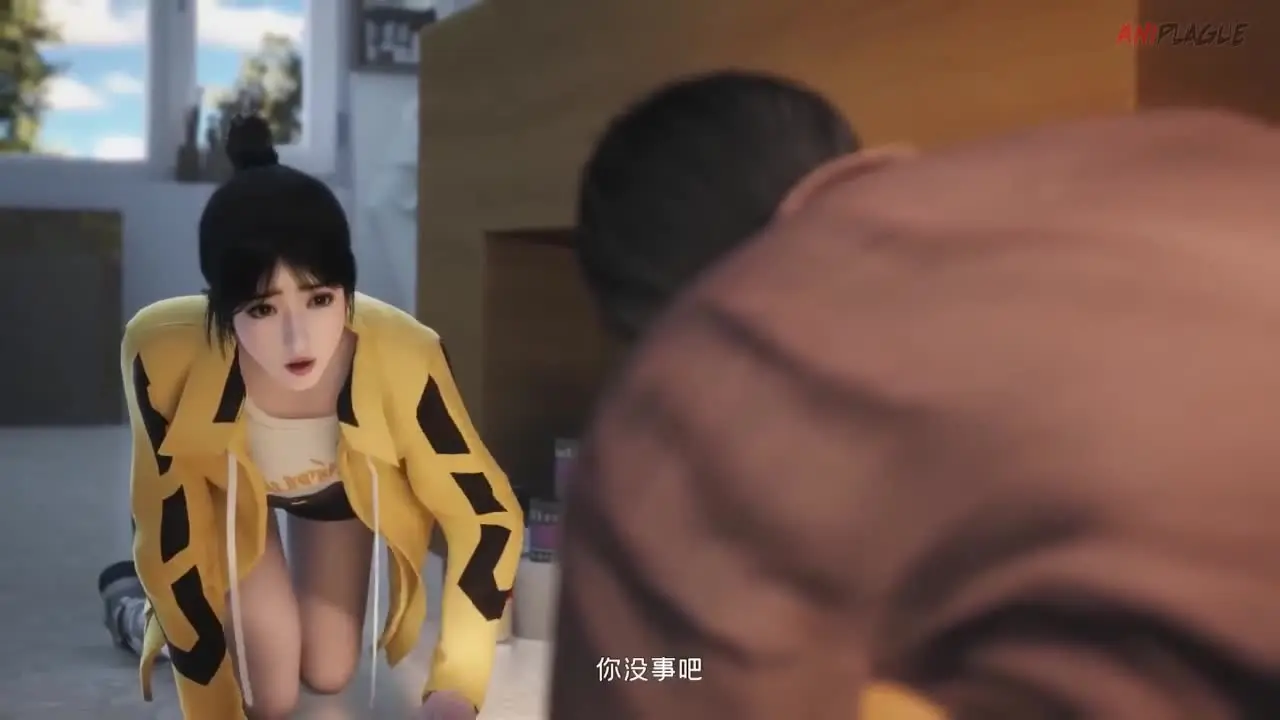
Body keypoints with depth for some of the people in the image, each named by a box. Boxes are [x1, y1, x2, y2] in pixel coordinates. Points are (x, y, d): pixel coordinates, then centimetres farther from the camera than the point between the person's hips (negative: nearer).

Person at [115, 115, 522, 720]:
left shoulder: (400, 359, -43)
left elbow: (488, 517, -31)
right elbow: (170, 538, -31)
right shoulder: (167, 357, -44)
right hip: (224, 486, -1)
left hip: (345, 484, 1)